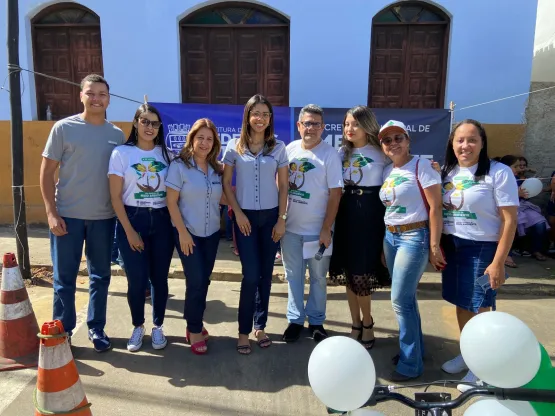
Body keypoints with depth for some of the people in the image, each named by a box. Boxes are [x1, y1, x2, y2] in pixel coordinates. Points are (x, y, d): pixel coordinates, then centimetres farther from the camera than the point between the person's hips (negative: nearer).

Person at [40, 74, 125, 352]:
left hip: (104, 217, 3)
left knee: (100, 276, 11)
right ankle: (62, 331, 23)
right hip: (68, 215, -2)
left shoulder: (117, 134, 5)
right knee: (64, 278, 7)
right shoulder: (63, 128, -3)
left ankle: (96, 329, 26)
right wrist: (51, 212, -9)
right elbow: (47, 172, -2)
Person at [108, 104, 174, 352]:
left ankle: (158, 326, 26)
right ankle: (138, 327, 26)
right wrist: (129, 231, -9)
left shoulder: (166, 154, 5)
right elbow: (115, 197, -6)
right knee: (137, 279, 2)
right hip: (132, 219, -2)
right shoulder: (121, 153, -3)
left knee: (159, 277, 8)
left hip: (161, 221, 2)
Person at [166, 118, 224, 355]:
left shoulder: (217, 169, 4)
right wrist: (182, 232, -16)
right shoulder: (179, 166, -10)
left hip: (212, 233, 5)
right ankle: (195, 330, 14)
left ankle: (194, 323, 31)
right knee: (196, 281, -5)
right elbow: (171, 202, -12)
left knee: (203, 281, 12)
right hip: (188, 232, -5)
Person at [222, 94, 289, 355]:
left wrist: (281, 218, -2)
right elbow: (226, 183, 1)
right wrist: (238, 213, -7)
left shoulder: (278, 148, 3)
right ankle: (244, 331, 11)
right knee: (251, 275, -5)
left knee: (265, 274, 8)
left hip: (270, 216, 2)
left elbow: (283, 186, 4)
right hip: (245, 216, -2)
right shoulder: (234, 146, -1)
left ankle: (260, 326, 24)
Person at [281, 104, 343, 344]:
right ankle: (295, 319, 28)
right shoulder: (290, 150, 2)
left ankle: (316, 321, 28)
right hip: (290, 227, 3)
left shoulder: (330, 154, -9)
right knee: (293, 276, 13)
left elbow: (335, 193, -10)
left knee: (318, 278, 11)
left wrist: (326, 229, -13)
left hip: (317, 230, -3)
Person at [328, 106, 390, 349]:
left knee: (363, 273, 1)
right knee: (348, 273, 9)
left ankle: (366, 324, 22)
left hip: (370, 215, -4)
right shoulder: (343, 152, 9)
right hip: (346, 214, 5)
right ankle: (356, 324, 25)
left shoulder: (381, 152, -3)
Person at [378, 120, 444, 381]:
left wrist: (434, 246, -15)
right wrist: (384, 244, 13)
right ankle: (415, 348, 31)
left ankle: (411, 364, 9)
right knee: (406, 298, 14)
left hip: (415, 237, -7)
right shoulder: (387, 171, 11)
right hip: (391, 237, 7)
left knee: (400, 300, -6)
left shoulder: (421, 165, -9)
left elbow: (435, 208, -13)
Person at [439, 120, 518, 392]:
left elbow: (509, 221, -12)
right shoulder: (447, 172, 6)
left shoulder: (499, 173, -10)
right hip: (451, 247, 5)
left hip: (482, 249, -5)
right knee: (461, 303, 15)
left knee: (479, 307, 4)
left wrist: (498, 262, -15)